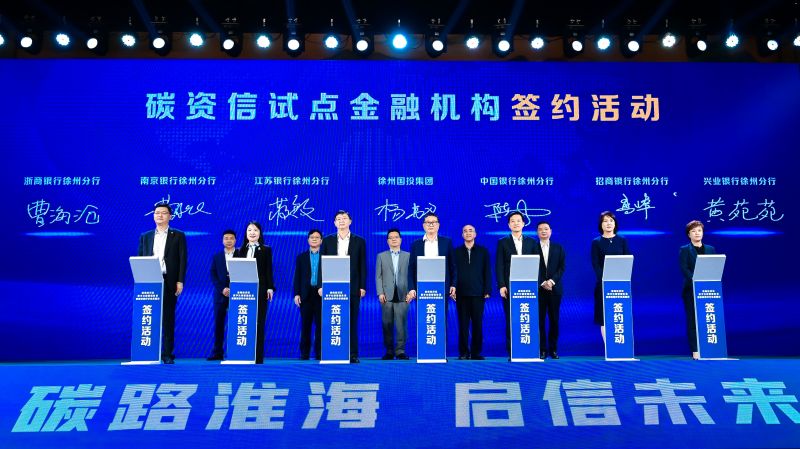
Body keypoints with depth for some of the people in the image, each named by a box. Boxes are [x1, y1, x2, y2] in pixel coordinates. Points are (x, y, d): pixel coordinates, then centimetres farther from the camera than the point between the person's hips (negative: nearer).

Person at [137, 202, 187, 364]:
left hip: (169, 282, -2)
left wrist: (180, 281, -8)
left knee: (168, 319, 1)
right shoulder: (145, 237, 15)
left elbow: (183, 260, 1)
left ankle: (167, 354, 5)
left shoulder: (178, 236, 7)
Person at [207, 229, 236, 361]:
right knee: (218, 323, 1)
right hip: (220, 294, 2)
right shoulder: (216, 257, 12)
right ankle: (217, 352, 4)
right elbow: (213, 276, 5)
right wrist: (222, 289, -9)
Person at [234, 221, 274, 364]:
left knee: (258, 323, -1)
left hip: (260, 290, -2)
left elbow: (268, 270, 2)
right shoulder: (240, 250, 15)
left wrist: (270, 287, -6)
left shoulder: (266, 250, 8)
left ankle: (258, 357, 3)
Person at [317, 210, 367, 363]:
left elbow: (362, 265, 5)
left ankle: (353, 354, 6)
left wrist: (362, 286, -2)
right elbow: (322, 264, 7)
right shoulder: (327, 241, 9)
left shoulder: (359, 241, 7)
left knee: (352, 322, 2)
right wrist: (321, 285, -1)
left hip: (352, 288, -1)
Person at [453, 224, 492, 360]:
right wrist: (453, 288, -2)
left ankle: (476, 352, 9)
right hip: (462, 293, 0)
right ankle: (463, 352, 8)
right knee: (463, 324, 2)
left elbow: (487, 271, 6)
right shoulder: (456, 252, 10)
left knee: (478, 324, 1)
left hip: (478, 293, 0)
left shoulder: (483, 251, 10)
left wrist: (487, 290, -1)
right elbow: (452, 271, 7)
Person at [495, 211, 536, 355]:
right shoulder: (503, 242, 6)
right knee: (510, 320, 1)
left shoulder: (531, 242, 11)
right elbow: (499, 266, 1)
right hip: (509, 287, -1)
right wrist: (501, 286, -9)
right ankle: (512, 352, 5)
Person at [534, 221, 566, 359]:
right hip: (538, 289, -2)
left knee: (554, 320, 3)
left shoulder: (558, 248, 11)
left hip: (555, 289, 2)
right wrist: (542, 283, -10)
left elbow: (562, 267, 4)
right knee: (540, 320, -2)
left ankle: (553, 349, 10)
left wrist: (552, 280, -10)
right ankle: (542, 349, 3)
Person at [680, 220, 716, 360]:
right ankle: (695, 351, 1)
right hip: (691, 290, -3)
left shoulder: (711, 249, 14)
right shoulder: (685, 250, 4)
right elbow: (684, 269, -8)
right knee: (693, 321, -1)